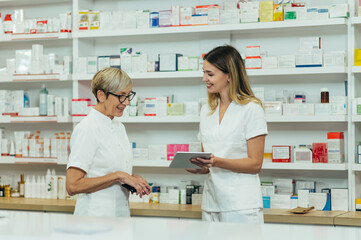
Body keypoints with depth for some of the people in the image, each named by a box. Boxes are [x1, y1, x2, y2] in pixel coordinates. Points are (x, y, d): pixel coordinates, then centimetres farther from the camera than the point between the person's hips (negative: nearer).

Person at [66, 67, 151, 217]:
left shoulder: (119, 127, 13)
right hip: (95, 216, -7)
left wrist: (132, 179, 1)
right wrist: (118, 176, -19)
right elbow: (73, 186, -19)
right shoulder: (87, 129, -13)